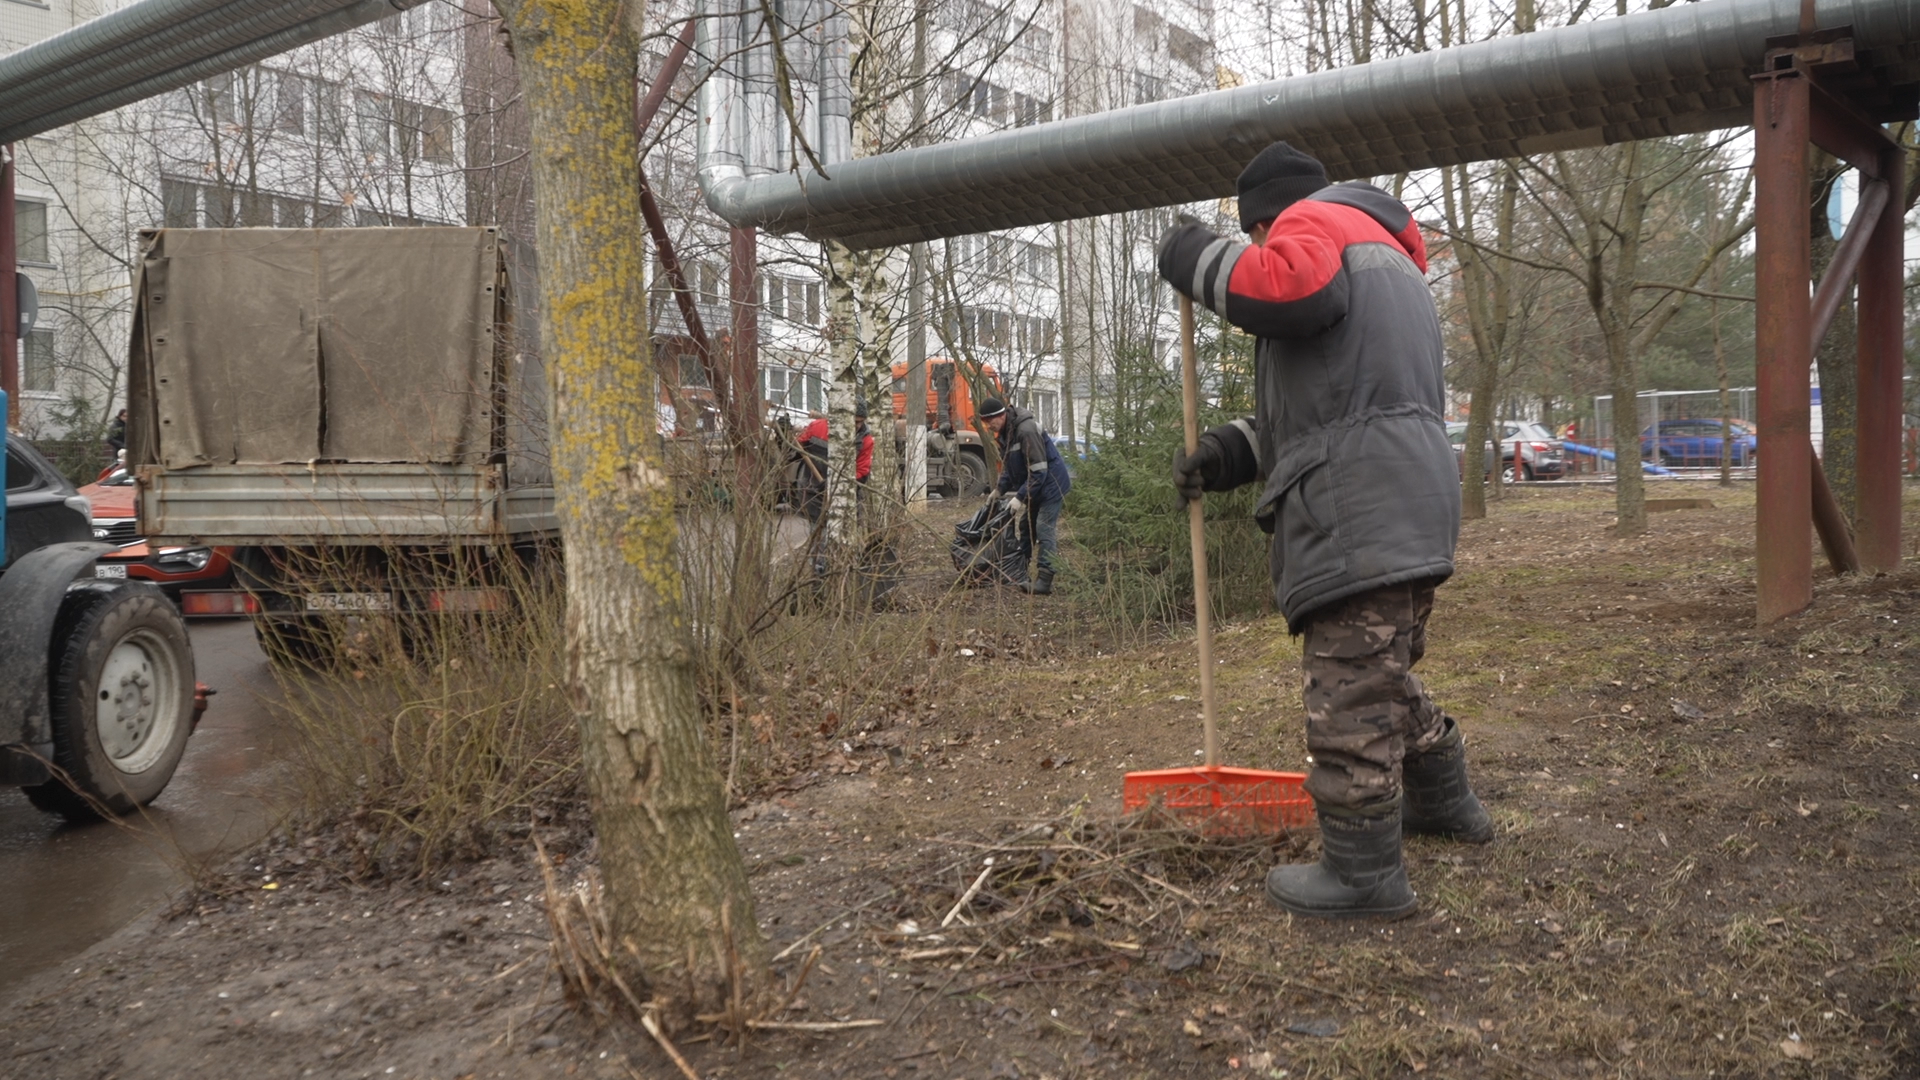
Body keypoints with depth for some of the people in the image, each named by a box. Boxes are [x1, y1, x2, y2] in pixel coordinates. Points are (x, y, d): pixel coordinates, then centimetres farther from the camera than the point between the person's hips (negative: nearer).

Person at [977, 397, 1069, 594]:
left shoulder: (1026, 431, -27)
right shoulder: (1004, 433, 4)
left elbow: (1039, 471, -28)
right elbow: (1009, 467, 15)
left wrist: (1020, 497, -26)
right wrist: (1000, 489, 4)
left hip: (1050, 483, -10)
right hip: (1034, 485, 10)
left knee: (1045, 531, -12)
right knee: (1026, 527, 14)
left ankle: (1044, 582, -11)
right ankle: (1017, 575, 23)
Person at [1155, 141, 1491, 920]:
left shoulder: (1314, 220, 3)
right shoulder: (1389, 257, 35)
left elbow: (1288, 288, -25)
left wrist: (1201, 261, -7)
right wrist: (1232, 451, 18)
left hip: (1358, 513, -11)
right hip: (1410, 506, 11)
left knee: (1351, 692, -8)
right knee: (1388, 673, 25)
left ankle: (1362, 872, -3)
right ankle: (1442, 801, 39)